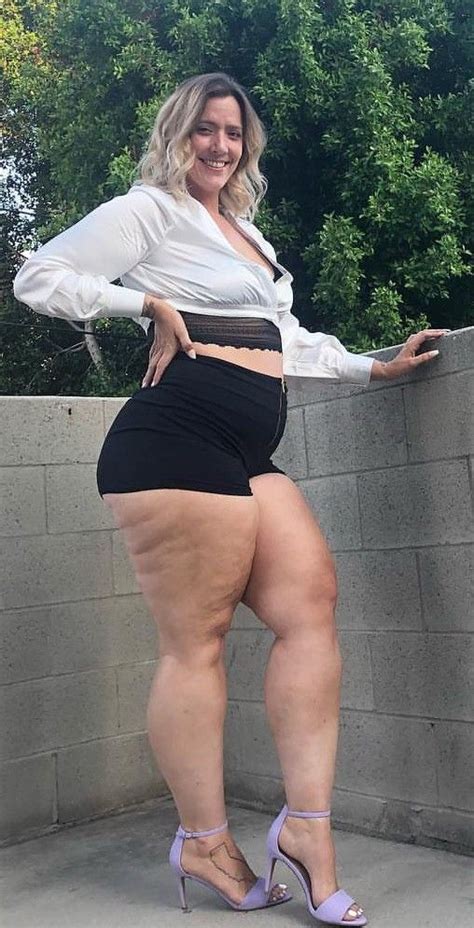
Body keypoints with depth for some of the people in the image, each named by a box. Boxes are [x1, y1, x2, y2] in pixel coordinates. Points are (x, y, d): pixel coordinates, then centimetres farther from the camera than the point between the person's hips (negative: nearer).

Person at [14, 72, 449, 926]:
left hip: (248, 455, 9)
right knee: (197, 638, -6)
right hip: (178, 441, -9)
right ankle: (205, 843, 8)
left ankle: (306, 824, 4)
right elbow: (40, 278, -4)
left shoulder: (246, 231, 30)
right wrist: (150, 303, -7)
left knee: (312, 605, -1)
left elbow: (289, 342, 32)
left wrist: (376, 367, 32)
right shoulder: (150, 211, 4)